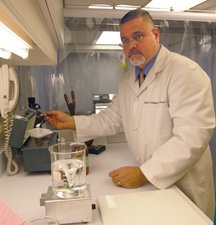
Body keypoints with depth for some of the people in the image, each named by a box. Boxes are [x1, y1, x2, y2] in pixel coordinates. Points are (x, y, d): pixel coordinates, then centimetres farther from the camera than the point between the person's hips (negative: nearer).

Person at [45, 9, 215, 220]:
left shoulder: (185, 72, -19)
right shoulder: (128, 81, 6)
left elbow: (192, 136, -27)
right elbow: (111, 119, 10)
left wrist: (144, 174, -29)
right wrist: (71, 122, 0)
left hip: (183, 185, -6)